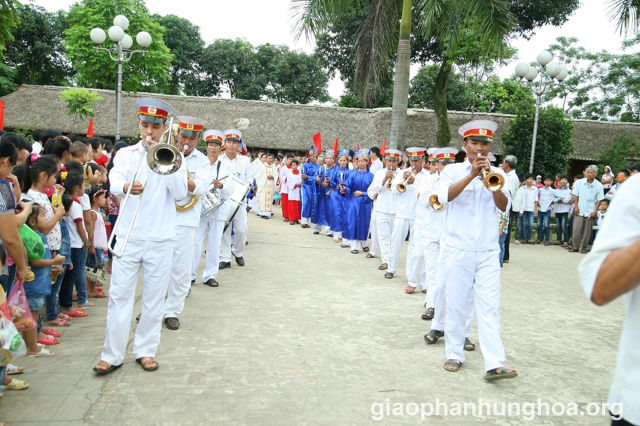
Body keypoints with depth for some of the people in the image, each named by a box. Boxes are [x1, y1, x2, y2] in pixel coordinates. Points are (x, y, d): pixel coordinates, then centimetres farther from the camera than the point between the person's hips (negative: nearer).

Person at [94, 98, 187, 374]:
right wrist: (126, 187, -35)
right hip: (128, 237, 0)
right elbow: (114, 183, -12)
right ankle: (112, 355, 12)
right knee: (119, 295, 2)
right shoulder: (126, 154, 7)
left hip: (160, 239, 0)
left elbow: (180, 193, -8)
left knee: (154, 298, 7)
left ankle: (145, 350, 21)